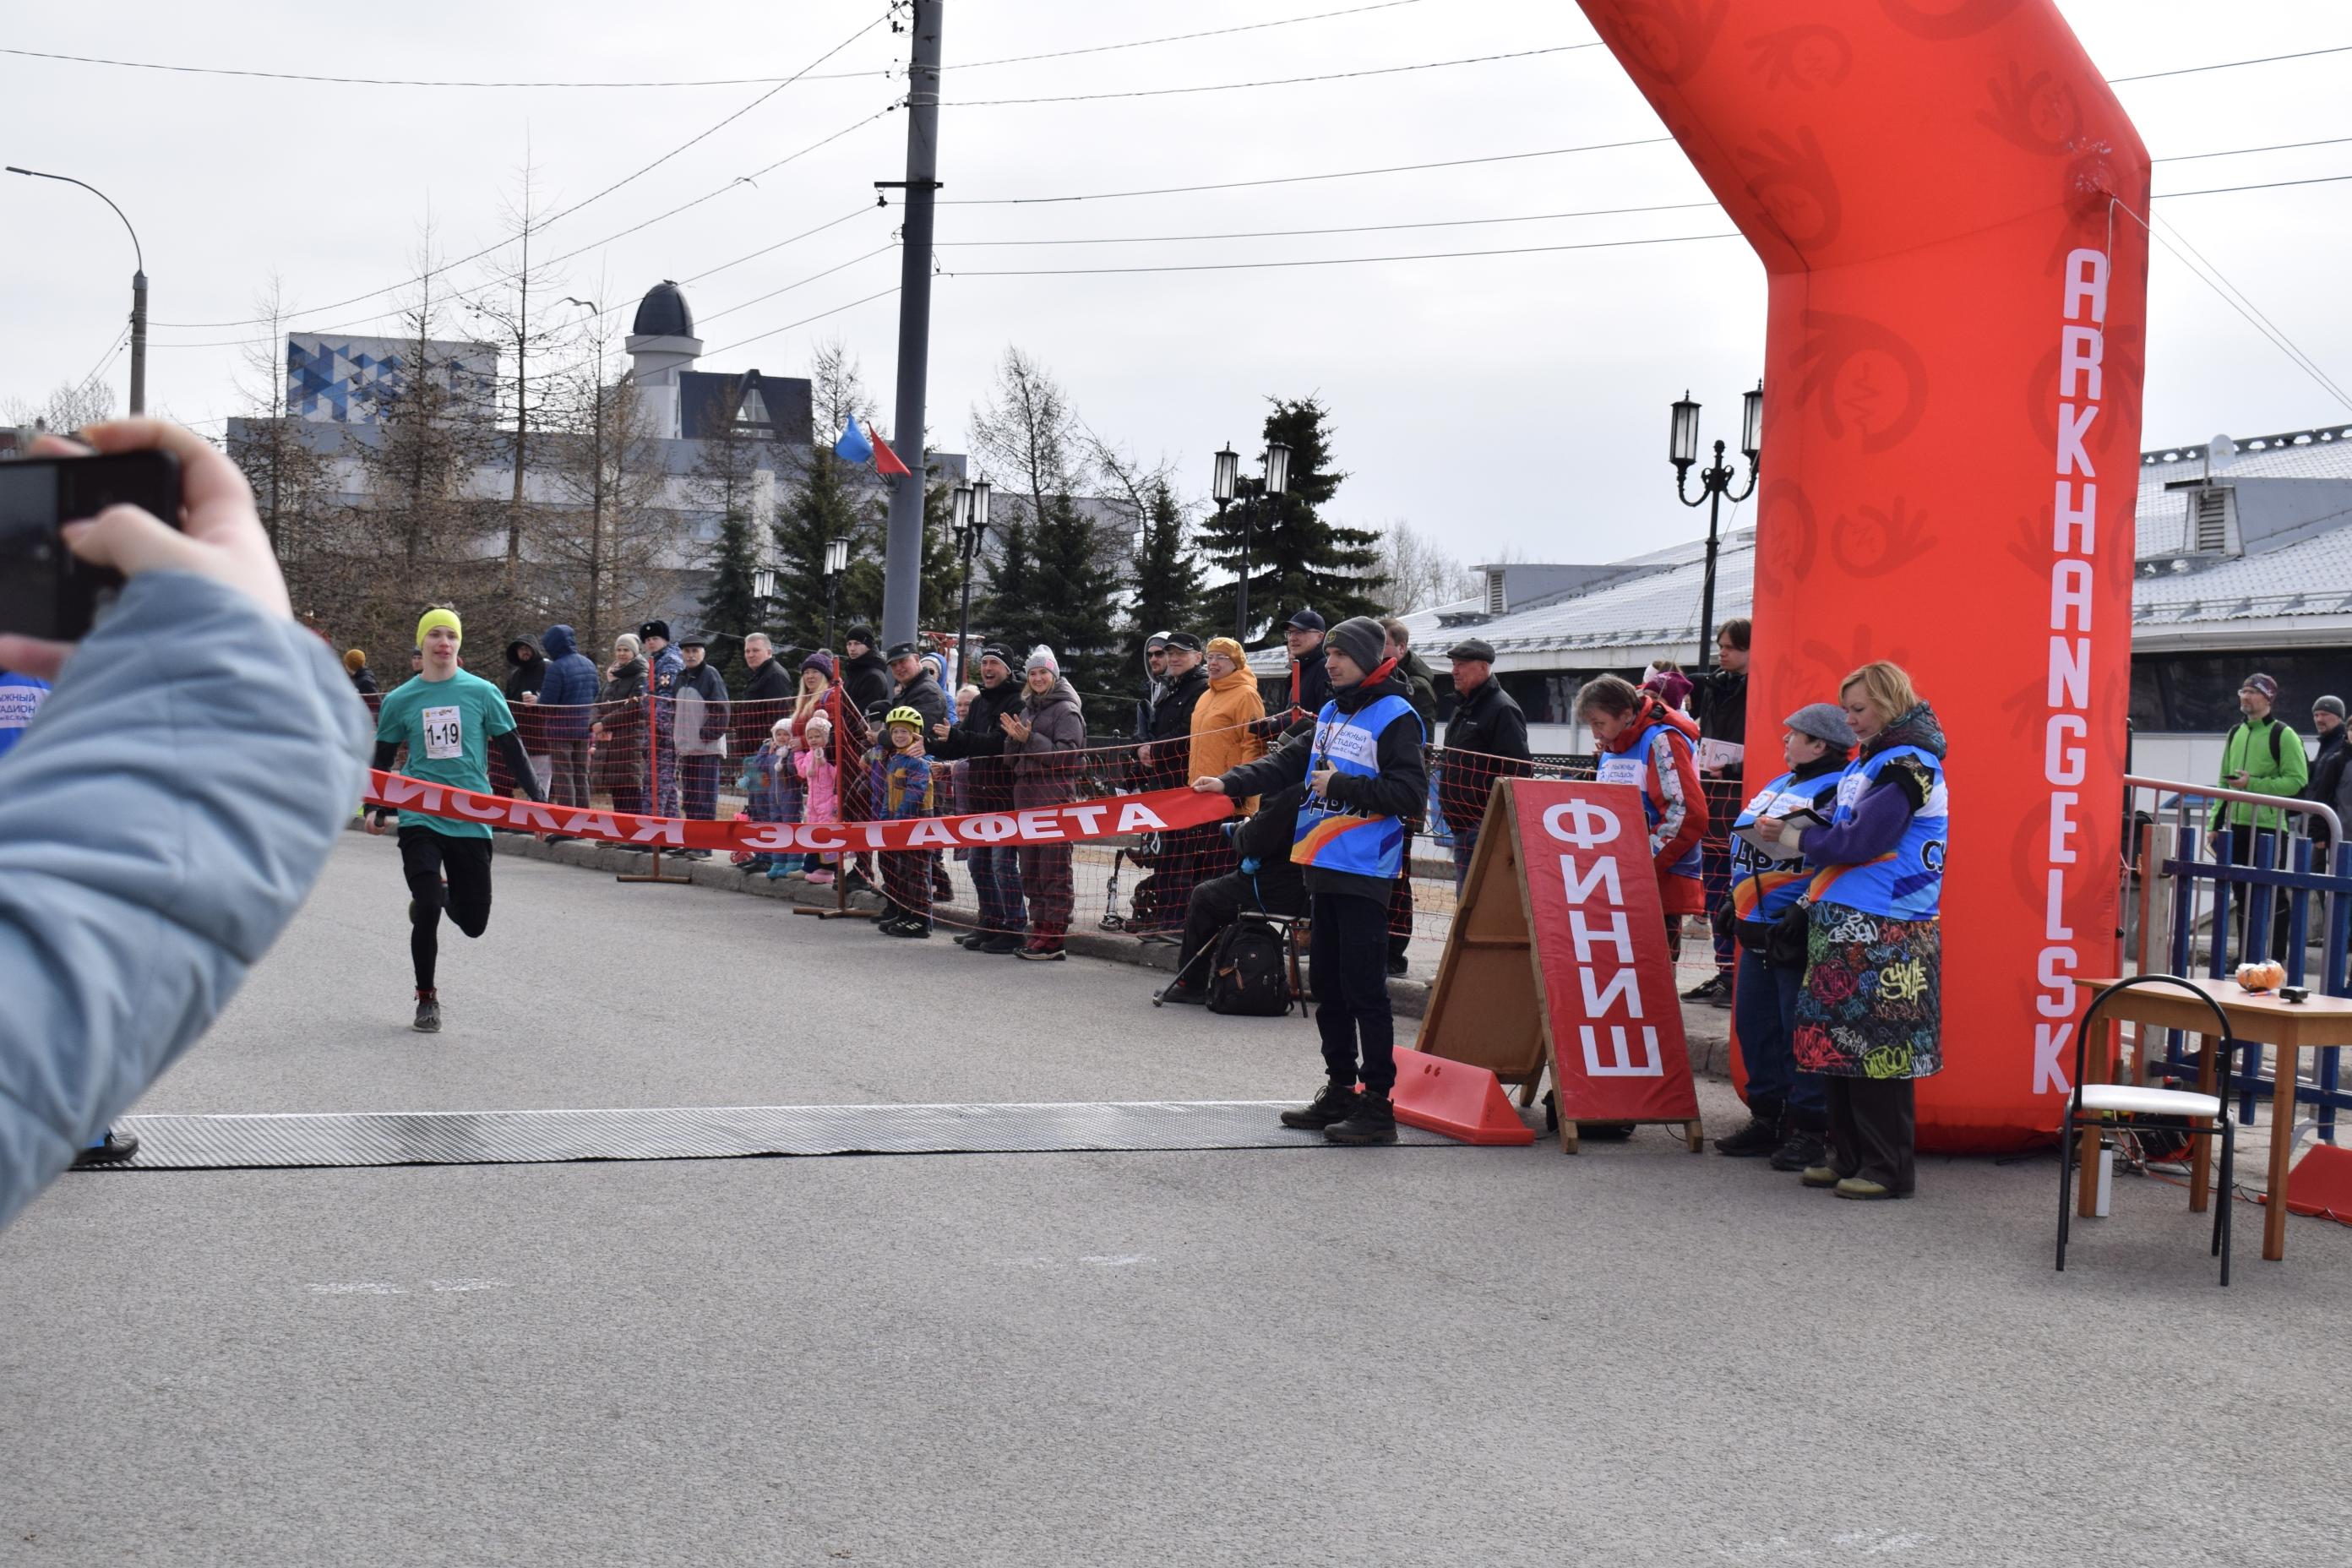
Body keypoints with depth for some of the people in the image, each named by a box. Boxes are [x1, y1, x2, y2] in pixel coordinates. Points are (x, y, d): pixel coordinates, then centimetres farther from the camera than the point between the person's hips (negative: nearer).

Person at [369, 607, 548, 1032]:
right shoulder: (399, 700, 3)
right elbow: (382, 761, 14)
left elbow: (512, 750, 6)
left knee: (473, 924, 3)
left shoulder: (483, 693, 1)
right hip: (419, 818, -1)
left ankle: (440, 894, 38)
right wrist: (376, 809, 2)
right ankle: (427, 999, 7)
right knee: (427, 911, -13)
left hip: (472, 820, 1)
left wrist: (536, 800, -1)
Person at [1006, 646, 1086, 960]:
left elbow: (1067, 754, -14)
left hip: (1055, 793, -8)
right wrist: (1014, 738, -1)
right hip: (1026, 792, 8)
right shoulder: (1028, 707, 19)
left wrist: (1030, 738, -17)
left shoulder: (1066, 710, -4)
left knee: (1054, 866, -8)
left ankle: (1054, 938, -8)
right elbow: (1013, 756, 19)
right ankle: (1039, 929, 14)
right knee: (1030, 866, 8)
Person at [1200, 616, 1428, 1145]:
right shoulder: (1332, 712, 17)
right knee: (1327, 983, 14)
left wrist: (1343, 786, -20)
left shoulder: (1395, 716, -9)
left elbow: (1410, 792, -17)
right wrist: (1230, 783, 6)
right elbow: (1288, 761, 17)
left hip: (1364, 871, -9)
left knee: (1363, 987, -8)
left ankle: (1377, 1103, -3)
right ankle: (1340, 1091, 23)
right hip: (1323, 864, 9)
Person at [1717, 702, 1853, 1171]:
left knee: (1801, 1032, -5)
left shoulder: (1838, 790, -11)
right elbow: (1746, 841, 28)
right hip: (1758, 931, 10)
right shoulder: (1779, 785, 19)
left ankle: (1808, 1131, 2)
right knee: (1754, 1025, 13)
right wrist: (1735, 902, 24)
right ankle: (1767, 1120, 24)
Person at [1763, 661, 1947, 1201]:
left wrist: (1792, 836, -6)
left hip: (1885, 933, -9)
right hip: (1847, 923, 9)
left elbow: (1860, 841, -17)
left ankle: (1889, 1169, -1)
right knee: (1839, 1045, 10)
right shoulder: (1869, 761, 18)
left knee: (1877, 1051, -6)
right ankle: (1849, 1157, 18)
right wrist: (1803, 827, 6)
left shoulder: (1908, 764, -11)